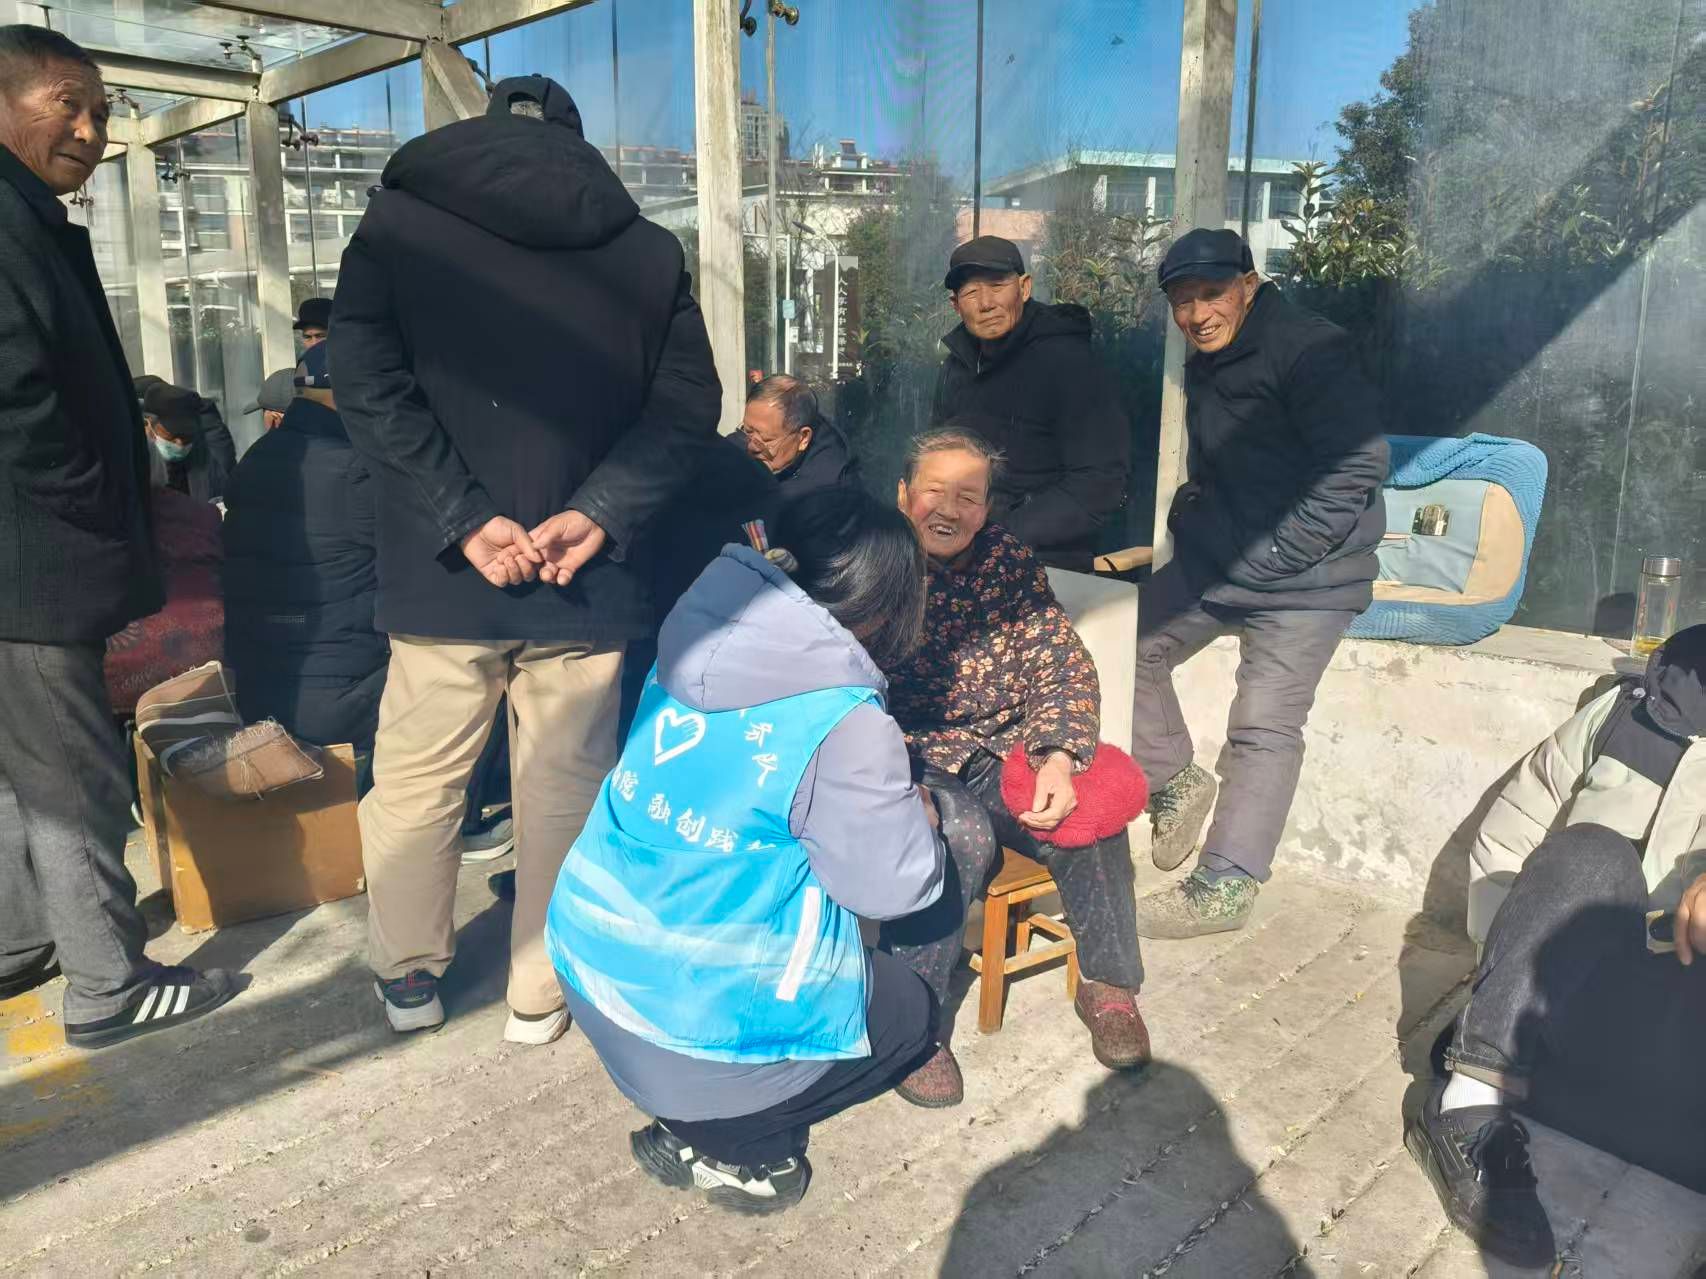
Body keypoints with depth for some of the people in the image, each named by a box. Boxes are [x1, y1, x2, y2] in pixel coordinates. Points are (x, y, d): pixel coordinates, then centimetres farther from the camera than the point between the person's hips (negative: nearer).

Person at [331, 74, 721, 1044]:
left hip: (443, 571, 0)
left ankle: (410, 976, 31)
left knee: (416, 781, 16)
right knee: (566, 791, 12)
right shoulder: (649, 248, 6)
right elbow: (687, 406, -2)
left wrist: (466, 520, -11)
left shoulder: (403, 215, 4)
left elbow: (368, 384, -7)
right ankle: (542, 994, 24)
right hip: (587, 576, 1)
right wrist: (599, 512, -9)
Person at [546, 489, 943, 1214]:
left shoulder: (691, 650, -3)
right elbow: (893, 886, -12)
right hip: (696, 1025, -7)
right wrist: (917, 816, 9)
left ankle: (694, 1122, 16)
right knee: (908, 1012, 20)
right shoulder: (845, 726, -23)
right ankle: (718, 1142, 9)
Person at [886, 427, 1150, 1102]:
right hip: (912, 759, -4)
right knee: (959, 840, -32)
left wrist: (1059, 756, -18)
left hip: (1004, 751, 4)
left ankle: (1108, 986, 6)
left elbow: (1061, 665, 0)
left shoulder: (1010, 561, 4)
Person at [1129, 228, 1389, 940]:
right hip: (1216, 562, 9)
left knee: (1264, 728, -9)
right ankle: (1175, 782, 26)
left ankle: (1224, 888, 0)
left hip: (1304, 577, -8)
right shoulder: (1204, 367, 12)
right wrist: (1189, 519, 8)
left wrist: (1266, 556, -20)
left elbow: (1357, 468, -20)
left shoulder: (1309, 351, -15)